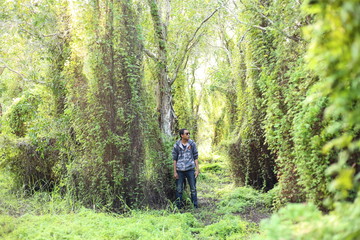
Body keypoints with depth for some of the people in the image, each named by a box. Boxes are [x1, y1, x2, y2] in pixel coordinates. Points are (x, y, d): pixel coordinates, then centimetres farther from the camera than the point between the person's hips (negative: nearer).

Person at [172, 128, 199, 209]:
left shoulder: (192, 144, 1)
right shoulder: (176, 145, -1)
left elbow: (195, 157, 5)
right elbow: (174, 159, 3)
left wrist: (197, 170, 0)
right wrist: (175, 172, 0)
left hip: (190, 169, 0)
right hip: (180, 170, 0)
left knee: (193, 189, 3)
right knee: (179, 189, 5)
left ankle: (195, 207, 11)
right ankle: (178, 207, 15)